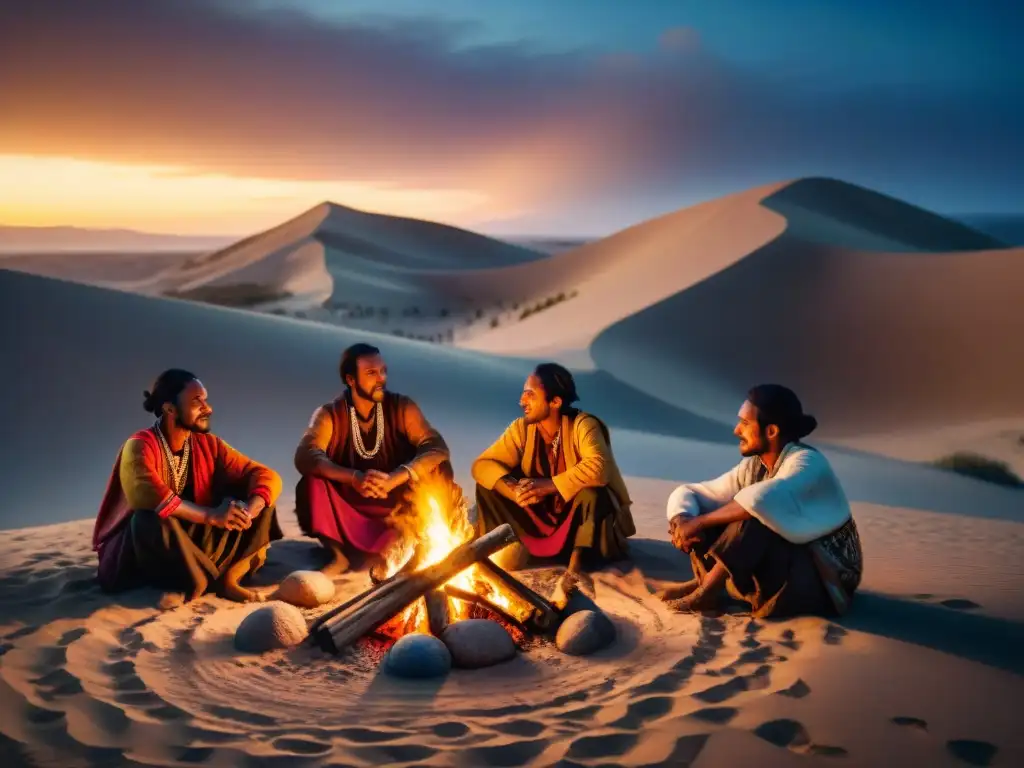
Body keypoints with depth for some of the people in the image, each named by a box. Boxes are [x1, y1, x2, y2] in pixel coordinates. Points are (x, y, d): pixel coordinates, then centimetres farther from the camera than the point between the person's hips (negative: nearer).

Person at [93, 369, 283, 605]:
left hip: (192, 543, 5)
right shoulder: (140, 446, -17)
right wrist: (212, 516, -42)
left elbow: (268, 476, -5)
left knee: (261, 497, -7)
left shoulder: (208, 444, 0)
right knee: (149, 519, -40)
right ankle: (197, 581, -17)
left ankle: (229, 578, -18)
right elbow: (147, 496, -38)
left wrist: (248, 511, -27)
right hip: (133, 555, -5)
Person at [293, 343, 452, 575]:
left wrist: (395, 478, -35)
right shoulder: (329, 414, -9)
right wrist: (354, 478, -43)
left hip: (395, 511, 1)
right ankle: (338, 555, -9)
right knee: (311, 483, -27)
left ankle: (387, 551, -12)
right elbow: (304, 456, -26)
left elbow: (437, 447, -18)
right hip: (347, 515, -1)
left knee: (438, 469, -22)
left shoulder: (401, 407, -6)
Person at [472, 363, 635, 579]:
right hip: (542, 518, 5)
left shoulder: (583, 425, -22)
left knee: (591, 492, -37)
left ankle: (576, 562, -30)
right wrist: (514, 490, -31)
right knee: (488, 484, -10)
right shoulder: (521, 428, -8)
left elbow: (597, 469, -40)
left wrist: (548, 486, -35)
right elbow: (482, 465, -12)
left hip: (581, 519, -4)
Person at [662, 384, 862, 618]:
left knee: (751, 518, -31)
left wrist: (698, 522, -31)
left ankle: (707, 591, -19)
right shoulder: (751, 468, 0)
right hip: (779, 567, 8)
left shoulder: (807, 462, -21)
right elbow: (687, 492, 2)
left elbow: (762, 500, -42)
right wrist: (681, 521, -21)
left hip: (824, 582, -8)